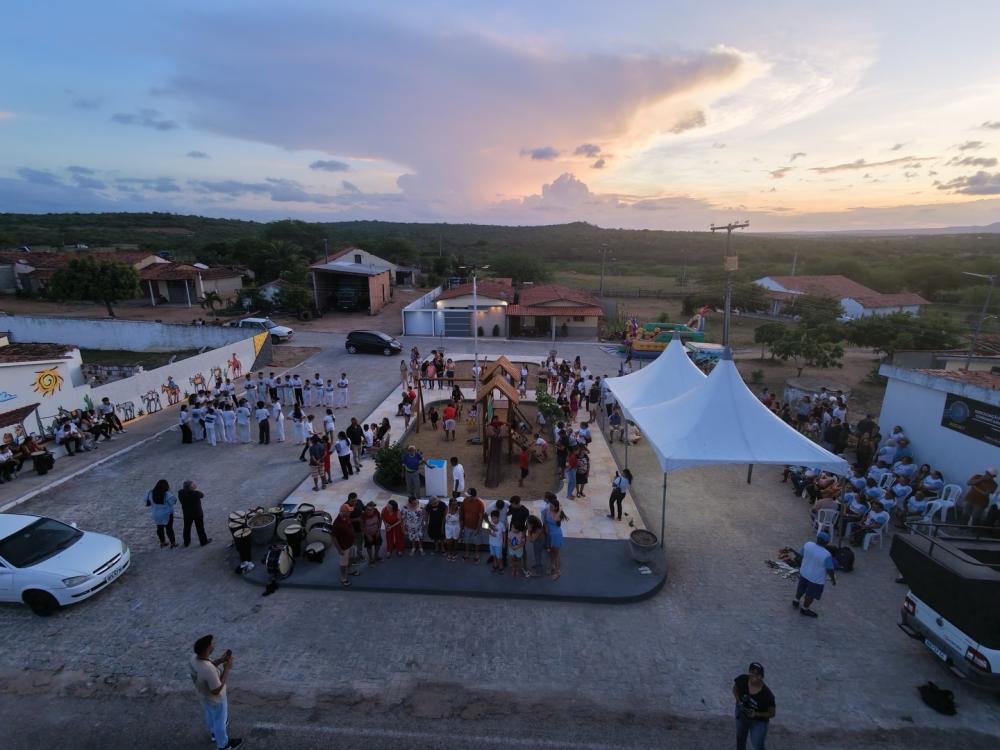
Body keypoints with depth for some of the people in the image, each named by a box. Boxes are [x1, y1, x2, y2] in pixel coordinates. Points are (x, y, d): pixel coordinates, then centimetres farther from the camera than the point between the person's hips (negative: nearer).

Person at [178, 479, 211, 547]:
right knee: (200, 528, 14)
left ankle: (186, 542, 37)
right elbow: (203, 495, -8)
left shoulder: (181, 493, -18)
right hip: (197, 514, -4)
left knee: (187, 528, 22)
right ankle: (203, 541, 29)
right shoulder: (196, 493, -29)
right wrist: (195, 489, -3)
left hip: (187, 514, 4)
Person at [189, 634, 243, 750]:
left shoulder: (194, 658, -23)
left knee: (210, 716, 35)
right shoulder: (209, 671, -46)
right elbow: (216, 691, -31)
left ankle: (215, 734, 62)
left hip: (203, 695, 7)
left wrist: (221, 660, -10)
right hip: (215, 700, -7)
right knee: (221, 721, 21)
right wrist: (227, 669, -29)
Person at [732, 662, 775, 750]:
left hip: (759, 721, -3)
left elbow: (772, 714, -18)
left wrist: (757, 714, -31)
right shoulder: (742, 680, -28)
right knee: (740, 738, 26)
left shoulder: (767, 694, -33)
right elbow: (735, 689, -6)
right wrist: (739, 701, -23)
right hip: (741, 715, 3)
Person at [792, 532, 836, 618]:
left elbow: (801, 556, 0)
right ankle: (804, 609, 35)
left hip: (804, 572, 5)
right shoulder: (826, 555, -31)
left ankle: (796, 601, 47)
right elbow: (830, 570, -19)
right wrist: (833, 579, 0)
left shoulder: (807, 544, -15)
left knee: (801, 588, 28)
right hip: (816, 579, -5)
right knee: (811, 594, 18)